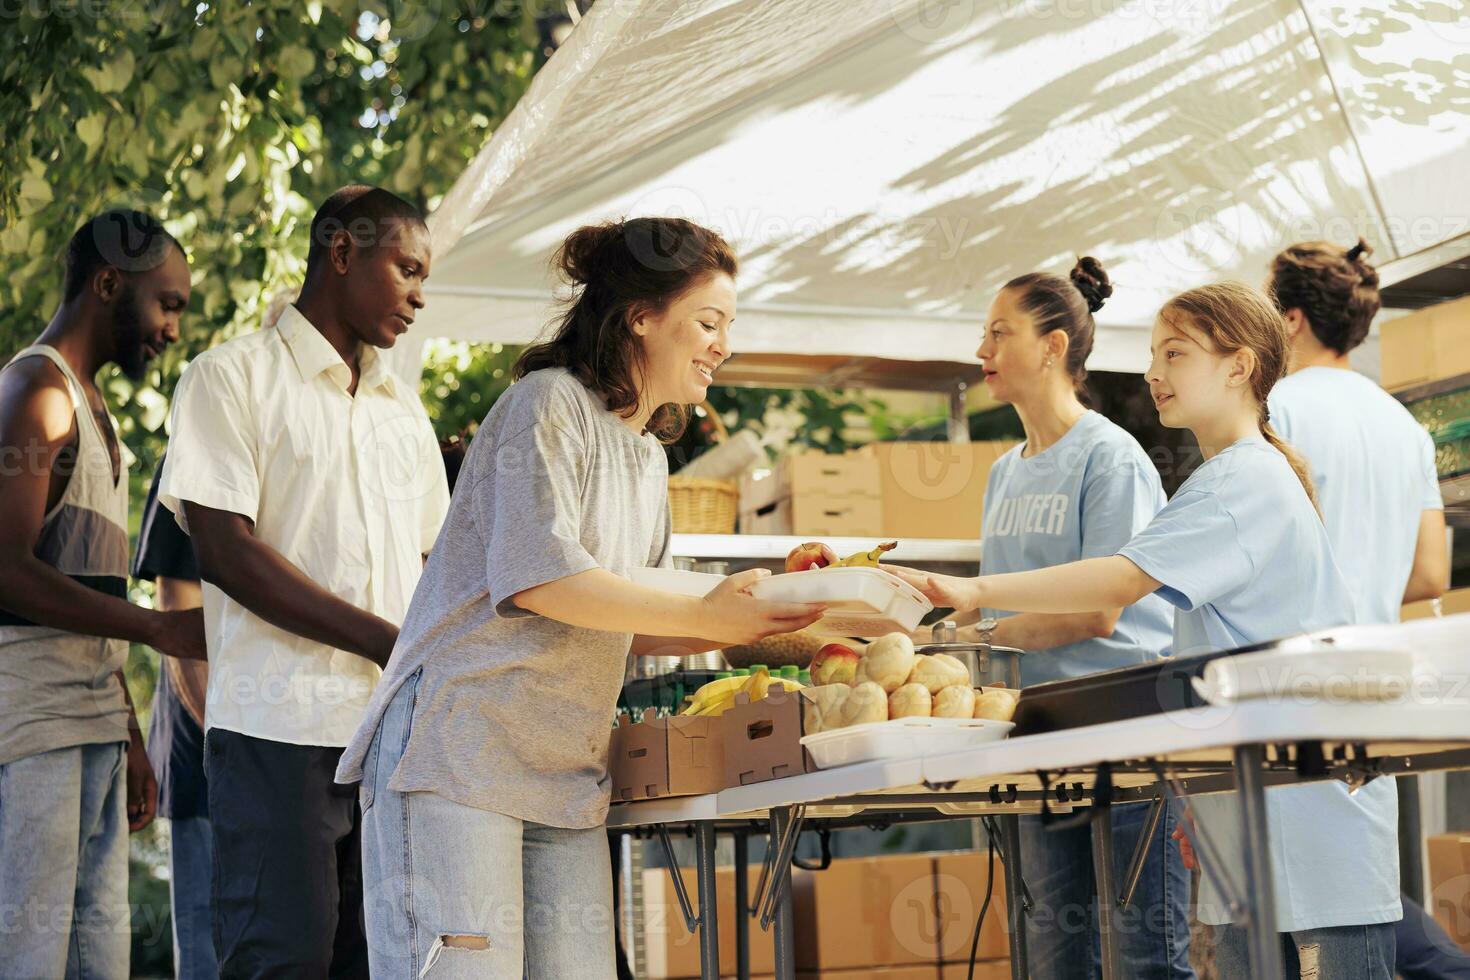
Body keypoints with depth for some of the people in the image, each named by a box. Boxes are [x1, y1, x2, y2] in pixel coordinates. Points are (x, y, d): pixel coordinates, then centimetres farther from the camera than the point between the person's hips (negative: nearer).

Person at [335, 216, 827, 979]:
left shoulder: (649, 459, 22)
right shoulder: (549, 402, -5)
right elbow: (537, 577, -17)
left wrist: (758, 622, 7)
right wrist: (705, 615, -12)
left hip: (567, 774, 8)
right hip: (458, 750, -8)